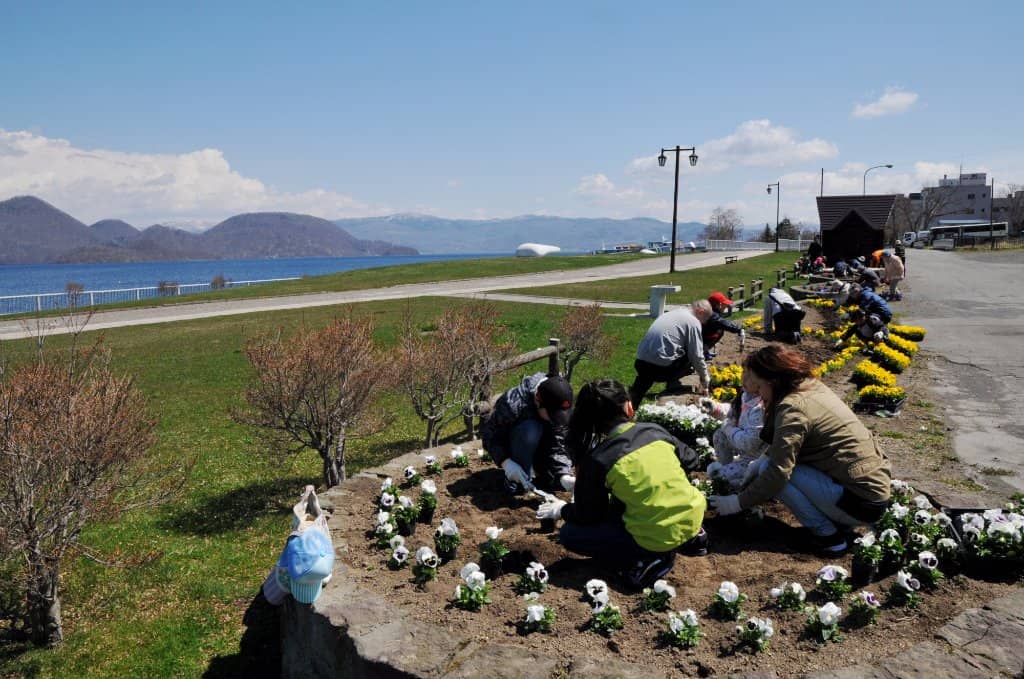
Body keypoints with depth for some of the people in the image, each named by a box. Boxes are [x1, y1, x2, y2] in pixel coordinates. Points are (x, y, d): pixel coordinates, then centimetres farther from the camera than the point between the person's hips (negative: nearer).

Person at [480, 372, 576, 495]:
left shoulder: (561, 411, -23)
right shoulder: (513, 403, -35)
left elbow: (557, 447, -25)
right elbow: (488, 431, -27)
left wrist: (564, 476, -43)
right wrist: (505, 462, -40)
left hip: (538, 446, 3)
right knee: (530, 429, -36)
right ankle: (516, 482, -20)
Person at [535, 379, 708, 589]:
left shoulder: (598, 459, -12)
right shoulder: (655, 431, 0)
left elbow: (588, 515, -1)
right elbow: (691, 460, 17)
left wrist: (561, 510, 19)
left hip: (658, 539, -6)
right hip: (693, 517, 6)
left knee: (569, 535, 7)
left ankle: (646, 560, -2)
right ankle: (690, 538, 22)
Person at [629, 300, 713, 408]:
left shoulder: (673, 313, 21)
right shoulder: (693, 322, -2)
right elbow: (697, 356, -2)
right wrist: (705, 383, 12)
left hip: (640, 363, 7)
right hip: (661, 367, -7)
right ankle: (672, 383, 5)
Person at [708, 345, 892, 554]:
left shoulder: (793, 407, -21)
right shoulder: (812, 386, 6)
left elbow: (778, 471, -24)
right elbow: (785, 444, 21)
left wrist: (738, 502, -14)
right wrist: (762, 461, 11)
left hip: (861, 503, -9)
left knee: (770, 469, -13)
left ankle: (828, 536, -3)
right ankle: (839, 522, 14)